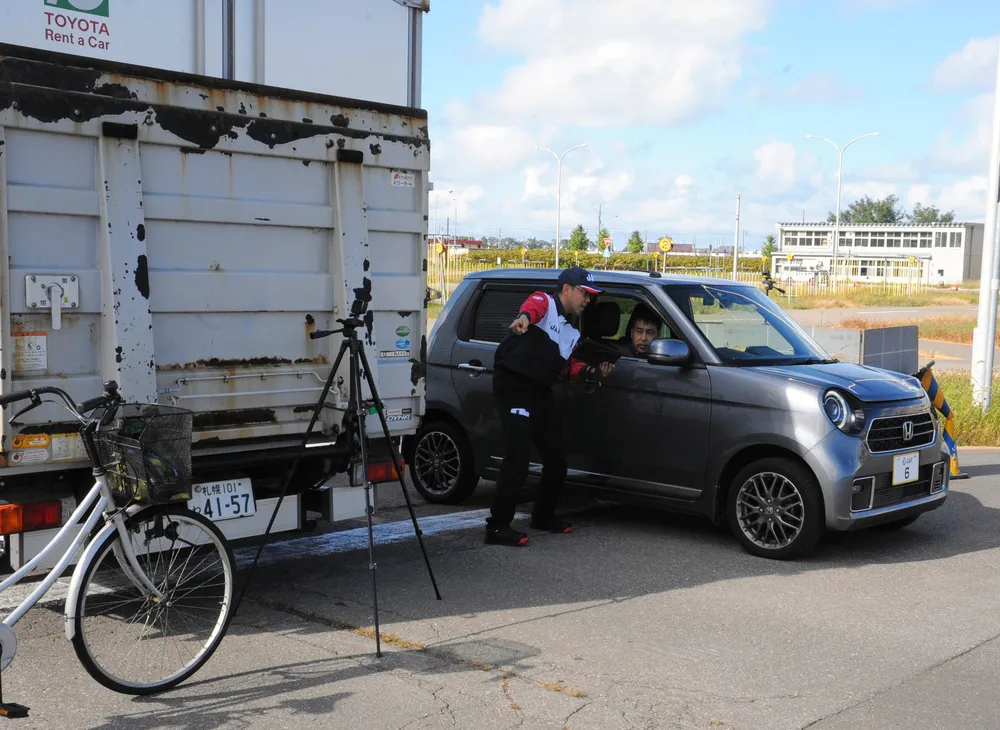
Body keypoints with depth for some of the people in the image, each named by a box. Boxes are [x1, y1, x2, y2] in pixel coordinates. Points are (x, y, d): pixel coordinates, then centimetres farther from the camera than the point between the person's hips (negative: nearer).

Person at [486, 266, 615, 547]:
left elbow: (568, 367, 22)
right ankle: (498, 526, -10)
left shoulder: (573, 333, 23)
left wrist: (593, 371, 3)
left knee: (556, 460, 14)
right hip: (514, 387, -9)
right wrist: (524, 317, -53)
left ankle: (543, 516, 34)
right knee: (517, 459, -15)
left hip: (541, 394, 9)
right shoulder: (544, 301, -4)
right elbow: (532, 307, -28)